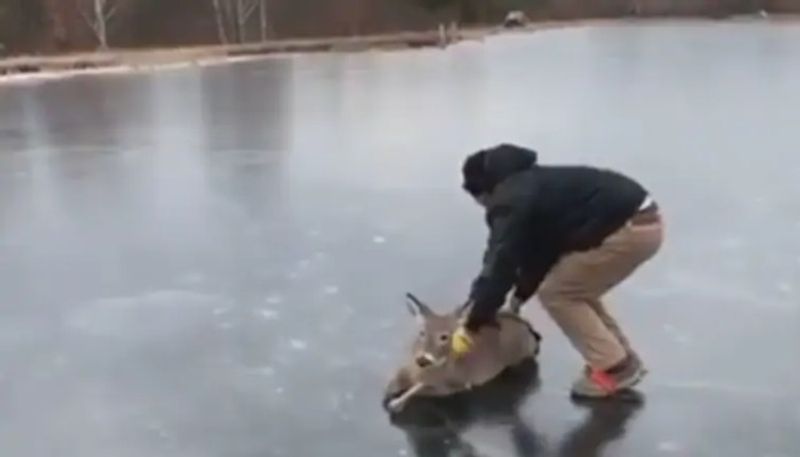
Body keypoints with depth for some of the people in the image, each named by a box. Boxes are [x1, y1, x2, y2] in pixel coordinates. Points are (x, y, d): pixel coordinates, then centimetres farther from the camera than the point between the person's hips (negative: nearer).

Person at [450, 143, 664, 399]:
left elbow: (500, 264, -10)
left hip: (629, 229, -10)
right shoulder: (532, 184, 23)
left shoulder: (511, 200, -7)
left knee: (555, 294, 4)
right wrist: (521, 294, 36)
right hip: (644, 221, 10)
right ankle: (622, 360, 23)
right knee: (577, 290, 23)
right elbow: (541, 248, 32)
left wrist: (471, 326, -4)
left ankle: (614, 369, 3)